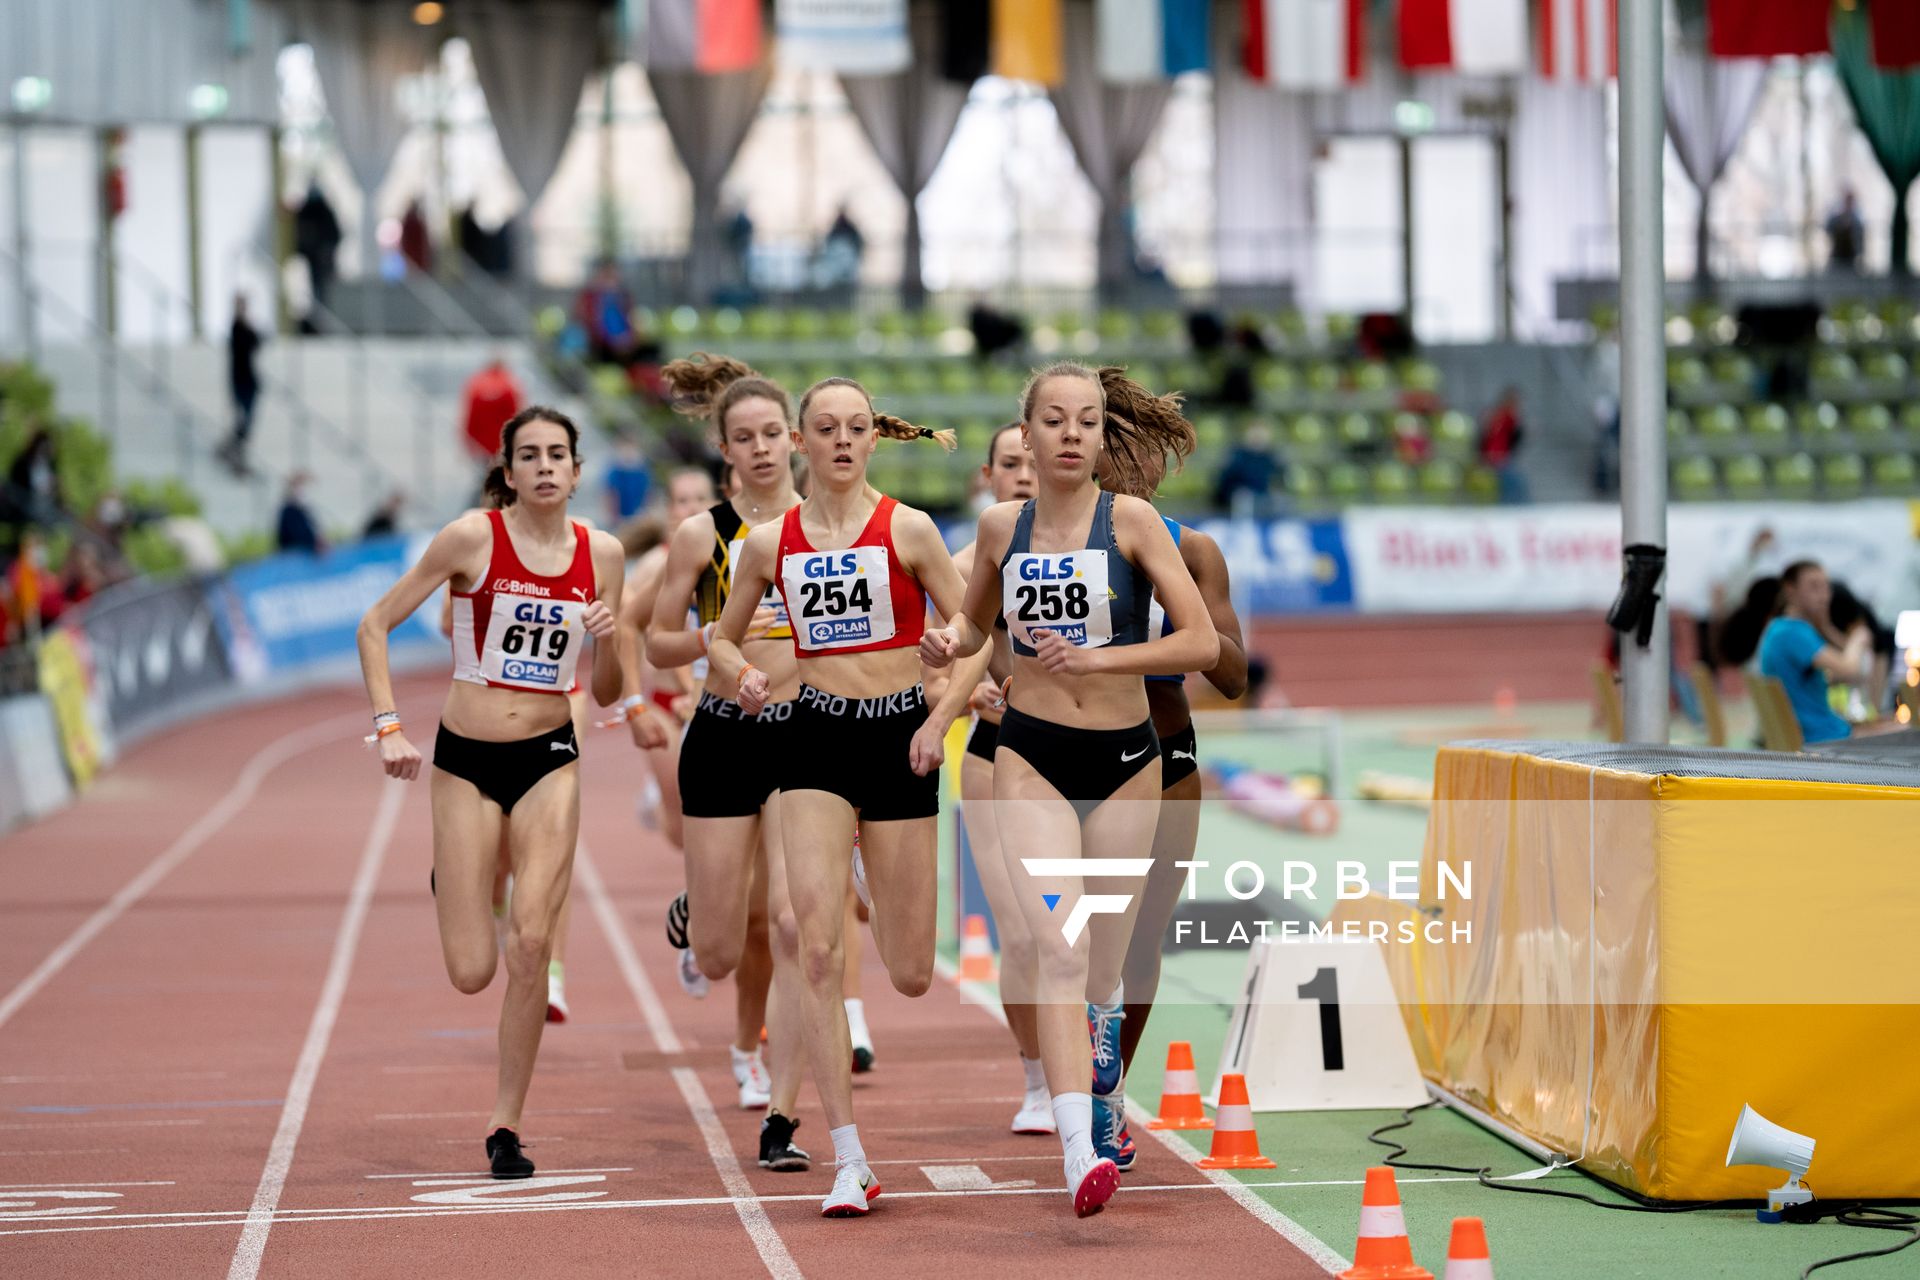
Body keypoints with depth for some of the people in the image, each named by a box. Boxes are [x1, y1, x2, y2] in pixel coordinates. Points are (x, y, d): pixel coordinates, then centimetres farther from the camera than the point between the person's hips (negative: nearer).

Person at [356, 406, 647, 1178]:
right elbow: (374, 626, -2)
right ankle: (455, 887, 36)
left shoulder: (600, 554, 2)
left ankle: (505, 1125, 0)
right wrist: (388, 725, -12)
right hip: (466, 761, -2)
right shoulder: (473, 538, -8)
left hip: (549, 760, 2)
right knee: (472, 973, -3)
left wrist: (610, 638, -13)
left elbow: (606, 693, 8)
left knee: (531, 943, -14)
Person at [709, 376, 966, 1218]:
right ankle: (849, 1162, -13)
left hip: (898, 738, -1)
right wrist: (741, 675, -4)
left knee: (910, 976, 5)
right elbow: (722, 636, 18)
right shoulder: (770, 544, 4)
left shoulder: (906, 531, -2)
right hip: (816, 741, 1)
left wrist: (940, 720, -13)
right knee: (818, 948, -15)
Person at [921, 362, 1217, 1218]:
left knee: (1102, 969, 9)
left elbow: (1202, 643, -10)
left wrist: (1095, 658, -19)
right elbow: (977, 618, 22)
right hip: (1031, 761, 0)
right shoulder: (1002, 528, 3)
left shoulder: (1130, 521, -5)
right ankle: (1079, 1154, -28)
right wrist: (949, 642, 0)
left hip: (1124, 762, 0)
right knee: (1062, 948, -18)